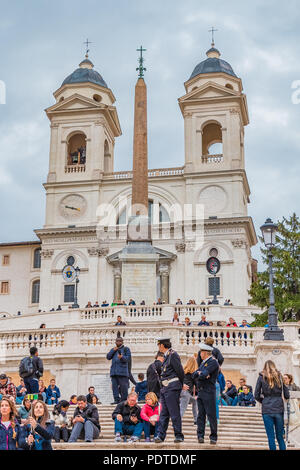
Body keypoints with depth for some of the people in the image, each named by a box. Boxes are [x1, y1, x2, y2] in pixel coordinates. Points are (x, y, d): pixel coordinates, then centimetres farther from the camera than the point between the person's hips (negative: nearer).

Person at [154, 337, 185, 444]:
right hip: (165, 388, 9)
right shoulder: (167, 356, 16)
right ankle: (160, 435, 10)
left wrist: (181, 385, -1)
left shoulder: (173, 355, -12)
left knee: (174, 413, -4)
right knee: (164, 413, 8)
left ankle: (179, 436, 4)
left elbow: (180, 371, -14)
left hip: (172, 388, -9)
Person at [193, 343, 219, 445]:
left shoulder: (213, 362, -7)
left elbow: (204, 375, -18)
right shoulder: (203, 363, 21)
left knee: (211, 415, -4)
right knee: (201, 415, 4)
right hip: (200, 391, 8)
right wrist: (199, 373, -8)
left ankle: (213, 437, 2)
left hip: (209, 392, -8)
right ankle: (200, 436, 5)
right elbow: (194, 375, 13)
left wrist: (199, 374, 2)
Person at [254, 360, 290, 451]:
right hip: (279, 409, 2)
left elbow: (256, 395, -1)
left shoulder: (261, 377, 1)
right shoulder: (279, 376, 4)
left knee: (271, 437, 3)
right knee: (280, 436, 12)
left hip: (267, 409, -1)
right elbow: (287, 395, 3)